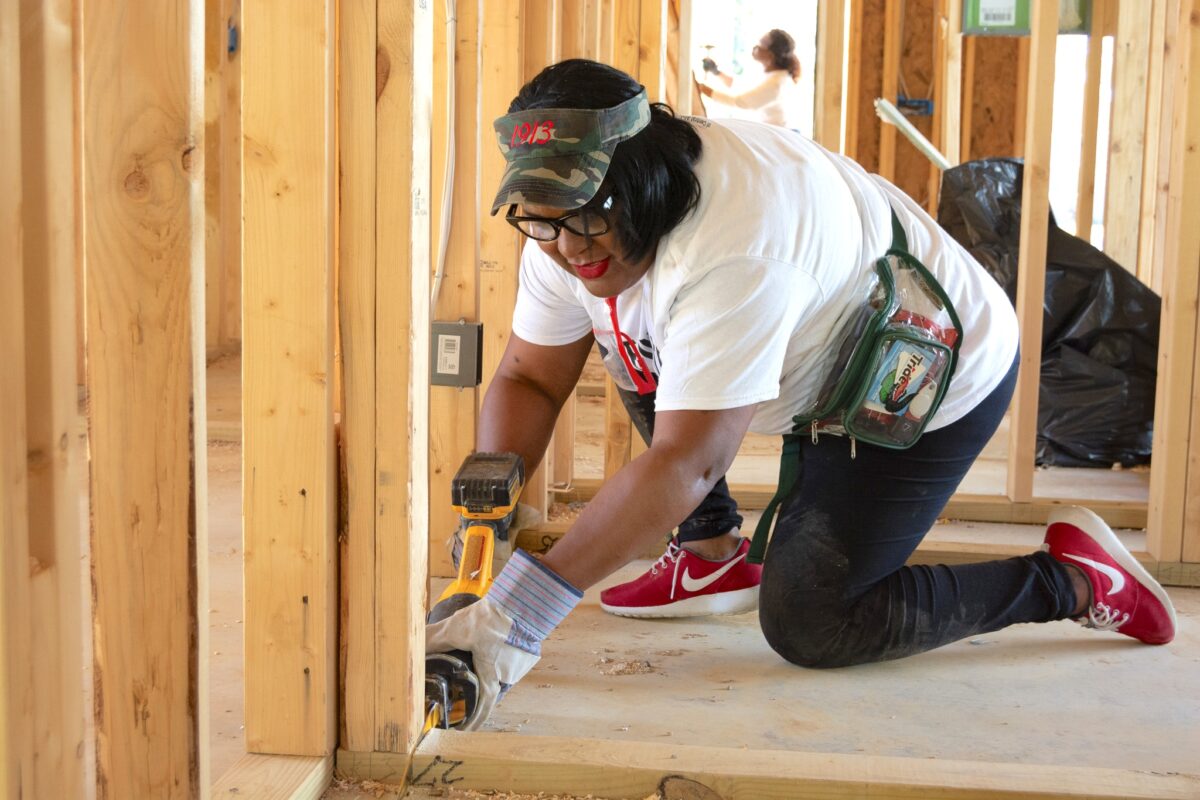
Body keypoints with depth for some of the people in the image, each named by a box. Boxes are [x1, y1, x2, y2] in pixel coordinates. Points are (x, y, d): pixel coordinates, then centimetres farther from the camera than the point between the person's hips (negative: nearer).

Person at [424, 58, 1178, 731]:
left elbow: (685, 465, -43)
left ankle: (1071, 577, 1)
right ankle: (713, 550, 13)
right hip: (816, 364, 9)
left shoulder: (735, 247, -39)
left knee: (807, 625, -13)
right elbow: (528, 378, -6)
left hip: (935, 377, -8)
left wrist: (524, 610, -46)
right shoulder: (569, 223, -12)